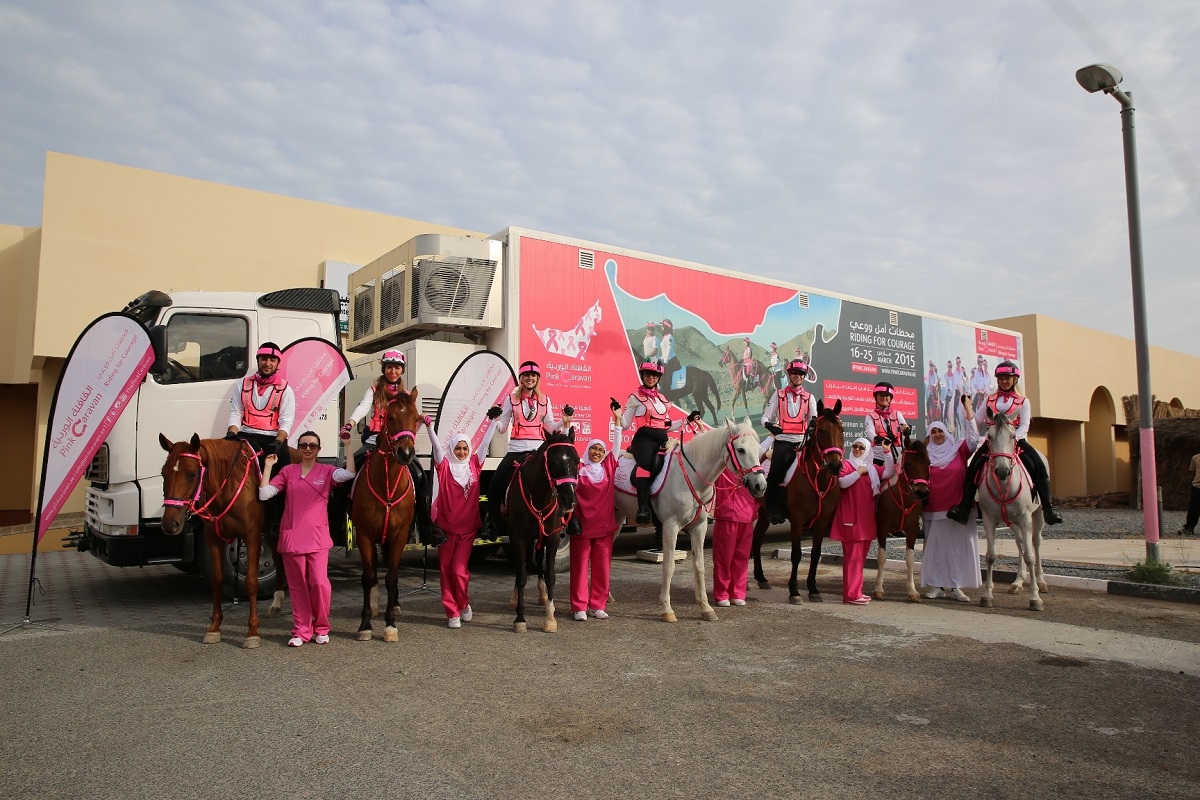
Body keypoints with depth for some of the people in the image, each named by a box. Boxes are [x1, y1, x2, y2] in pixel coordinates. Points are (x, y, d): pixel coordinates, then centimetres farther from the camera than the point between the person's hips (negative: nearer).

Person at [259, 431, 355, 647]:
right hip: (291, 537, 2)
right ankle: (301, 630, 18)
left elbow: (349, 474, -16)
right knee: (297, 586, 7)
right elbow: (264, 493, -1)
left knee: (319, 583, -8)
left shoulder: (326, 471, 5)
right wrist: (268, 466, -2)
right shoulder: (288, 471, 8)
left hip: (317, 537, -1)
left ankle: (321, 628, 12)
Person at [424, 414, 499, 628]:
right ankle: (452, 613, 15)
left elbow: (485, 442, 3)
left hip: (468, 528, 0)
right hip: (446, 527, 0)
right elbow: (436, 446, -12)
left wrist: (493, 420, -1)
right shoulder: (445, 466, 1)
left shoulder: (474, 465, 6)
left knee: (459, 570, -4)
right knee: (446, 570, 5)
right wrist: (429, 427, -25)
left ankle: (464, 603, 21)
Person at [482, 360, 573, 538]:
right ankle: (492, 522, -1)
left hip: (538, 448, 1)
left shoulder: (545, 400, 10)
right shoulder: (511, 399, 6)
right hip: (516, 449, 0)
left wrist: (564, 422, -7)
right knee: (496, 482, -14)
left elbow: (550, 428, 10)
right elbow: (501, 428, 5)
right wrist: (495, 420, -16)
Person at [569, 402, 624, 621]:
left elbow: (616, 445, 5)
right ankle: (579, 607, 9)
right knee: (580, 566, 3)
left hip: (605, 525, 3)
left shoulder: (609, 467, 7)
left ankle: (597, 605, 18)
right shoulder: (579, 469, -2)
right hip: (582, 525, -3)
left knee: (602, 567, 8)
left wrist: (617, 421, -4)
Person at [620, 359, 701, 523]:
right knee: (645, 464, -37)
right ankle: (643, 507, -43)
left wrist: (687, 420, 21)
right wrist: (618, 415, -18)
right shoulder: (636, 397, 6)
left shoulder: (662, 399, 22)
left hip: (662, 441, 6)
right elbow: (625, 425, 2)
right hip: (644, 439, -6)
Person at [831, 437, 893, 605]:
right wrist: (859, 472, -11)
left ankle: (856, 591, 21)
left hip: (867, 518, 7)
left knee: (861, 555, 12)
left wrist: (887, 452, 1)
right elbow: (842, 482, -16)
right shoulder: (845, 464, 0)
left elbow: (889, 473, 4)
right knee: (853, 555, -9)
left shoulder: (872, 468, 17)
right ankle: (850, 594, -7)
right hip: (851, 518, -7)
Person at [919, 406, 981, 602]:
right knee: (935, 546, 4)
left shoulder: (958, 449, 3)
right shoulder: (926, 455, 6)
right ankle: (937, 586, 13)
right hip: (933, 511, 1)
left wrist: (968, 410, -17)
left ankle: (954, 587, 10)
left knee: (958, 546, 2)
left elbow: (973, 438, -12)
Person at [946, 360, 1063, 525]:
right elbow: (981, 424, 19)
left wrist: (1014, 438, -18)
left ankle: (1047, 509, -15)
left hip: (1016, 440, -1)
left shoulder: (1023, 401, 10)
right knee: (973, 468, -20)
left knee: (1039, 466, -22)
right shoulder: (990, 399, 18)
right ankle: (963, 508, -20)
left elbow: (1024, 425, -4)